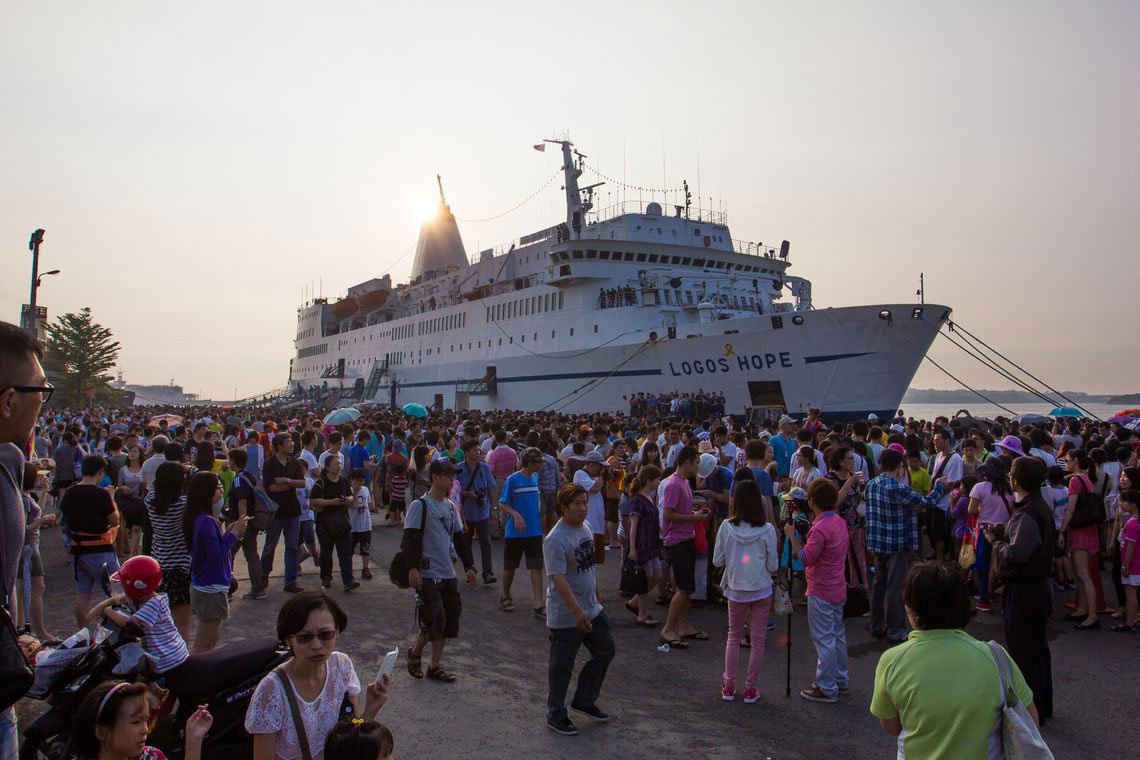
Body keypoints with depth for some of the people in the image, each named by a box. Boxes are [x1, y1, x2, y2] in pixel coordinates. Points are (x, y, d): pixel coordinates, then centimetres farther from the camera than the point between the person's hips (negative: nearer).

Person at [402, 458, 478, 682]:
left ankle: (435, 666, 20)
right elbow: (410, 539, -14)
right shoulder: (420, 506, -10)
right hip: (427, 575, -7)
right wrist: (412, 568, -22)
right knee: (434, 622, -8)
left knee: (449, 622, 7)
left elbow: (459, 538, 18)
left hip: (448, 574, 7)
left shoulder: (450, 506, 12)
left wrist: (469, 566, 14)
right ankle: (415, 652, 20)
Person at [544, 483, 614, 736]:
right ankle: (556, 716, 24)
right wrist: (578, 612, -34)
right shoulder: (555, 540, -24)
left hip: (592, 609, 9)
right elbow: (558, 579, -30)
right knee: (561, 666, 6)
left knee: (606, 651, 17)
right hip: (565, 617, -8)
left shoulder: (586, 528, 4)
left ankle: (584, 701, 34)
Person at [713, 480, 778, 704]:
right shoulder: (767, 530, -13)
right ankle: (750, 689, 17)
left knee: (734, 636, 18)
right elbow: (773, 566, -7)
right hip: (761, 591, -1)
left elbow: (717, 561, -6)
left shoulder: (726, 527, -12)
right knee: (757, 640, 11)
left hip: (736, 590, 1)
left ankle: (729, 686, 20)